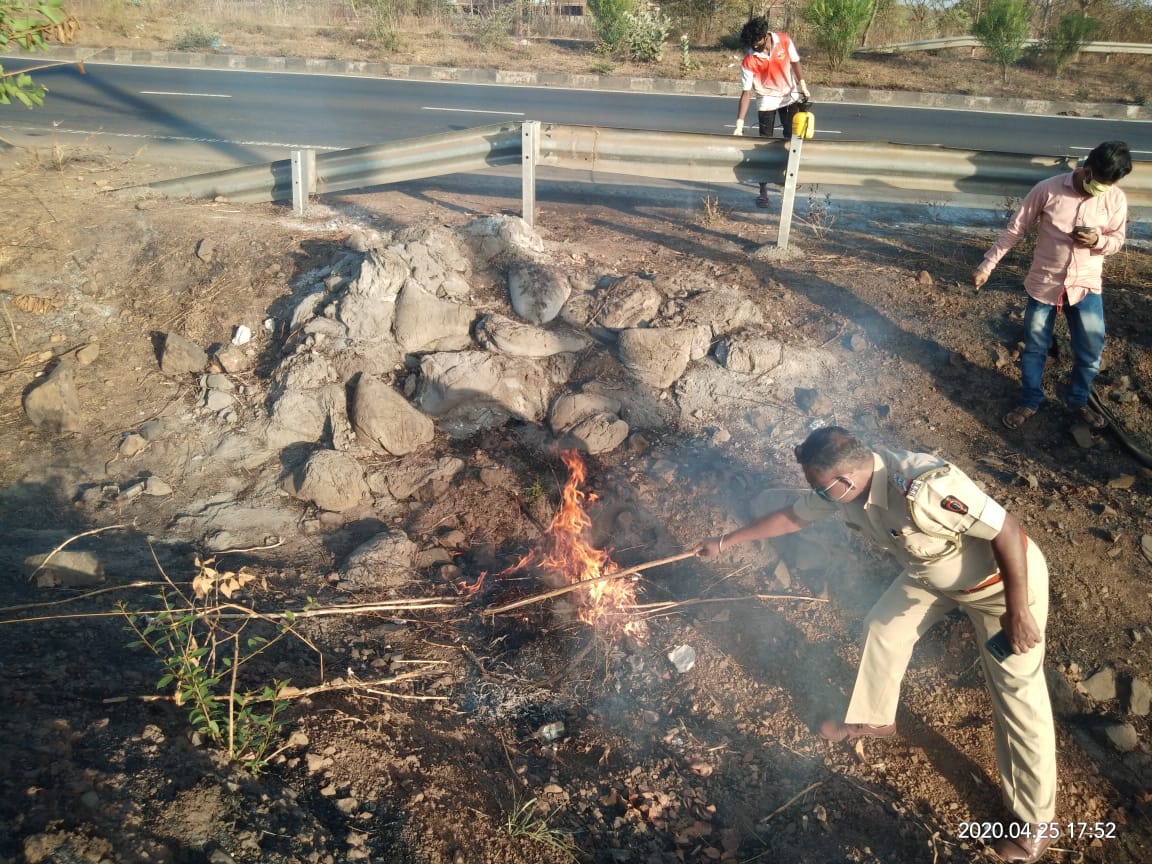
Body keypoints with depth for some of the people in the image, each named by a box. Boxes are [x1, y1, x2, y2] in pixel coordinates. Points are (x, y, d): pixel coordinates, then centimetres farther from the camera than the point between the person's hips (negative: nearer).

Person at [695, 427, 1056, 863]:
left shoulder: (926, 487, -42)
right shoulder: (845, 483, -17)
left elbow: (1009, 532, -33)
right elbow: (790, 515, 1)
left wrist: (1017, 613, -26)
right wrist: (726, 541, 8)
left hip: (1005, 577, -7)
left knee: (1017, 696, -1)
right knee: (883, 627, 17)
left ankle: (1037, 820, 16)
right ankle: (873, 718, 43)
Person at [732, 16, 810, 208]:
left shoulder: (785, 41, -19)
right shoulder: (749, 60, -25)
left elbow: (795, 62, -1)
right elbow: (746, 93, -24)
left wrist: (803, 88, 5)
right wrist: (739, 125, -27)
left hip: (790, 97, 2)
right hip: (767, 101, -2)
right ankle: (763, 192, -1)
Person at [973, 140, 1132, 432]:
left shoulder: (1116, 198, -8)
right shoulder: (1048, 189, -15)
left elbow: (1117, 240, 4)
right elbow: (1015, 229, -7)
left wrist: (1098, 240, -20)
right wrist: (987, 265, -7)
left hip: (1086, 287, 2)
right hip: (1044, 285, -2)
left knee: (1091, 351, 9)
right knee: (1035, 348, 12)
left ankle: (1078, 402, 34)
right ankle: (1029, 402, 32)